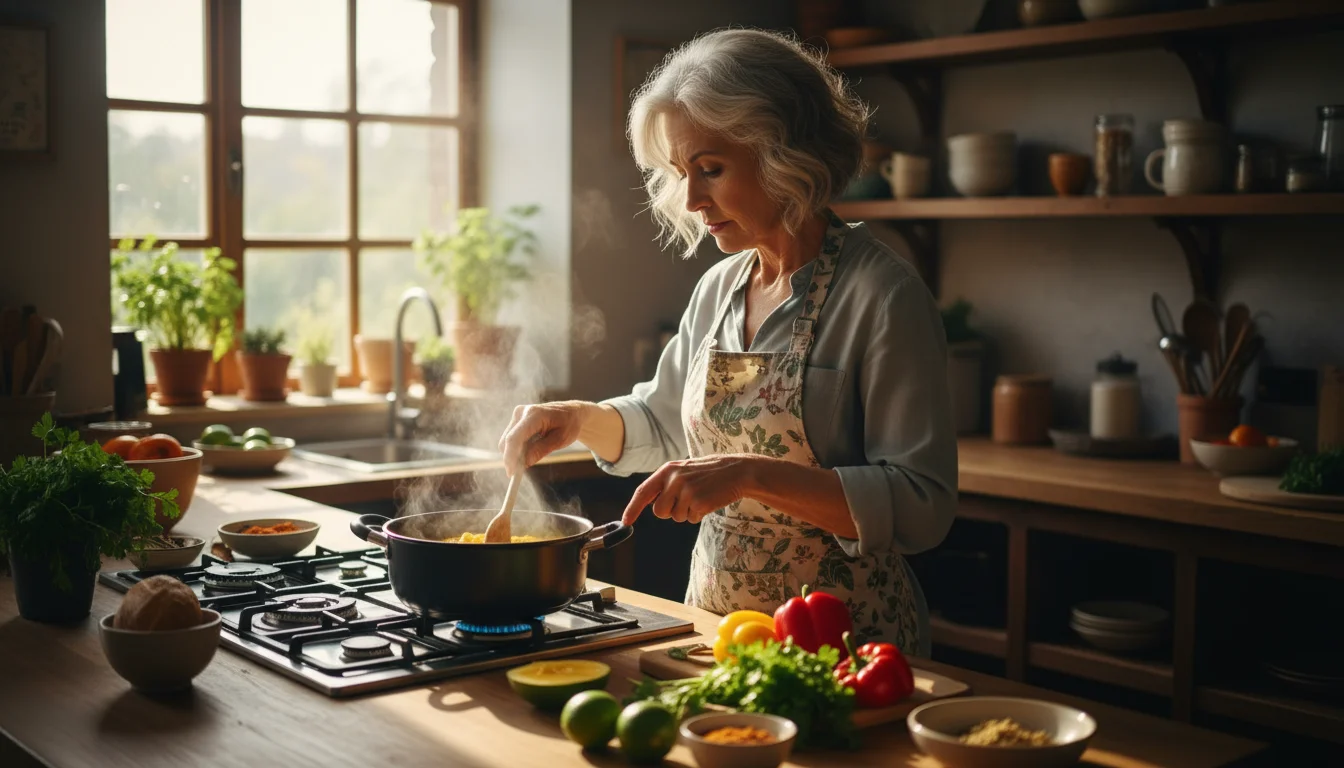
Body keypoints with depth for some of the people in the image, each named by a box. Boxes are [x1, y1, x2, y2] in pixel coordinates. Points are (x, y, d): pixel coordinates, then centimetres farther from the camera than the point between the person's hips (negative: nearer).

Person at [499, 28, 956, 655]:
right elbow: (662, 423, 21)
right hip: (714, 619, 6)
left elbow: (923, 506, -21)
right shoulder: (719, 288, 6)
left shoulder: (882, 295, -16)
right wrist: (582, 420, 1)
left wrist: (751, 474, -29)